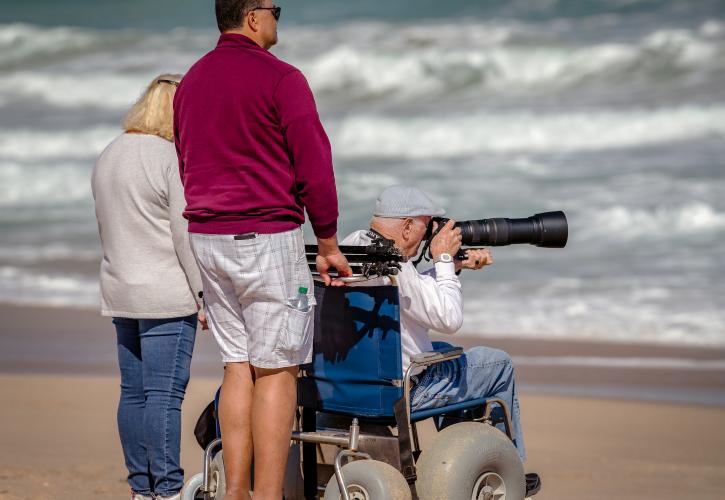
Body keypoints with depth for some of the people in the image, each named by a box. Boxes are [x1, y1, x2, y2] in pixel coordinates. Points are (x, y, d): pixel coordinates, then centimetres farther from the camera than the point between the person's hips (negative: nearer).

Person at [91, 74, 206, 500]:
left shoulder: (109, 157, 13)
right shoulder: (174, 159, -12)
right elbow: (186, 234, -14)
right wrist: (205, 296, -9)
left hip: (120, 293, 8)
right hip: (167, 296, -8)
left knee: (134, 393, 10)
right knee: (165, 395, -7)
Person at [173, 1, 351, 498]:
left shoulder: (191, 81, 13)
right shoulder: (280, 78, -10)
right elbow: (314, 168, -11)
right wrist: (329, 245, -3)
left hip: (207, 237, 7)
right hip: (268, 236, -7)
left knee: (238, 364, 11)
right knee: (277, 370, -4)